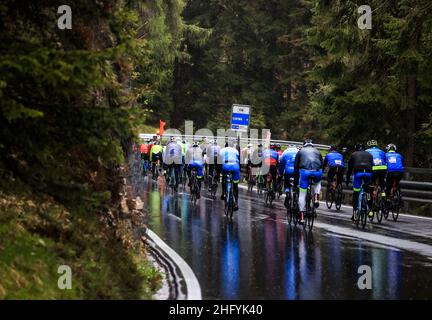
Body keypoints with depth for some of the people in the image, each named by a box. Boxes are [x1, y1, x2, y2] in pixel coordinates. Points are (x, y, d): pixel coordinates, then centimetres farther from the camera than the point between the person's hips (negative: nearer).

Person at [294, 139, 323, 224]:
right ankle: (316, 198, 11)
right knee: (317, 183, 36)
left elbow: (296, 166, 23)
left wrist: (295, 181, 28)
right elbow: (322, 164, 31)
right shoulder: (317, 152, 29)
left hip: (304, 171, -1)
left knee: (302, 194, 8)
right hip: (317, 172, 1)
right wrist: (320, 175, 43)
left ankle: (302, 217, 5)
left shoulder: (301, 151, 24)